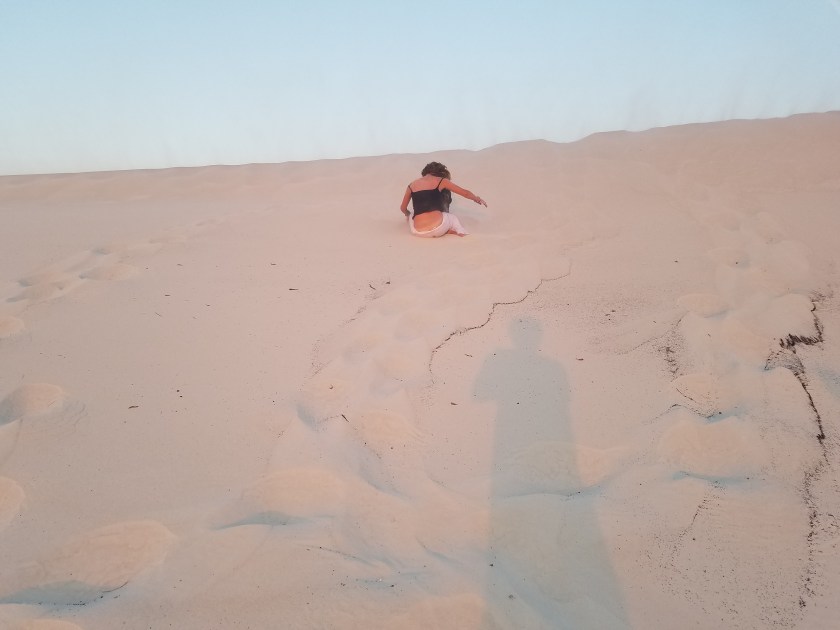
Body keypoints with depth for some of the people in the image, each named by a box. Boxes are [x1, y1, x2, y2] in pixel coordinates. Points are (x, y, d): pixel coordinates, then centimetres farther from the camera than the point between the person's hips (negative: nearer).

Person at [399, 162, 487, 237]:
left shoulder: (412, 185, 15)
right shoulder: (441, 182, 9)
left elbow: (403, 208, 28)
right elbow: (465, 193, 17)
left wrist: (408, 214, 50)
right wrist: (477, 198, 37)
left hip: (418, 232, 0)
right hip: (438, 228, 0)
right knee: (453, 218, 35)